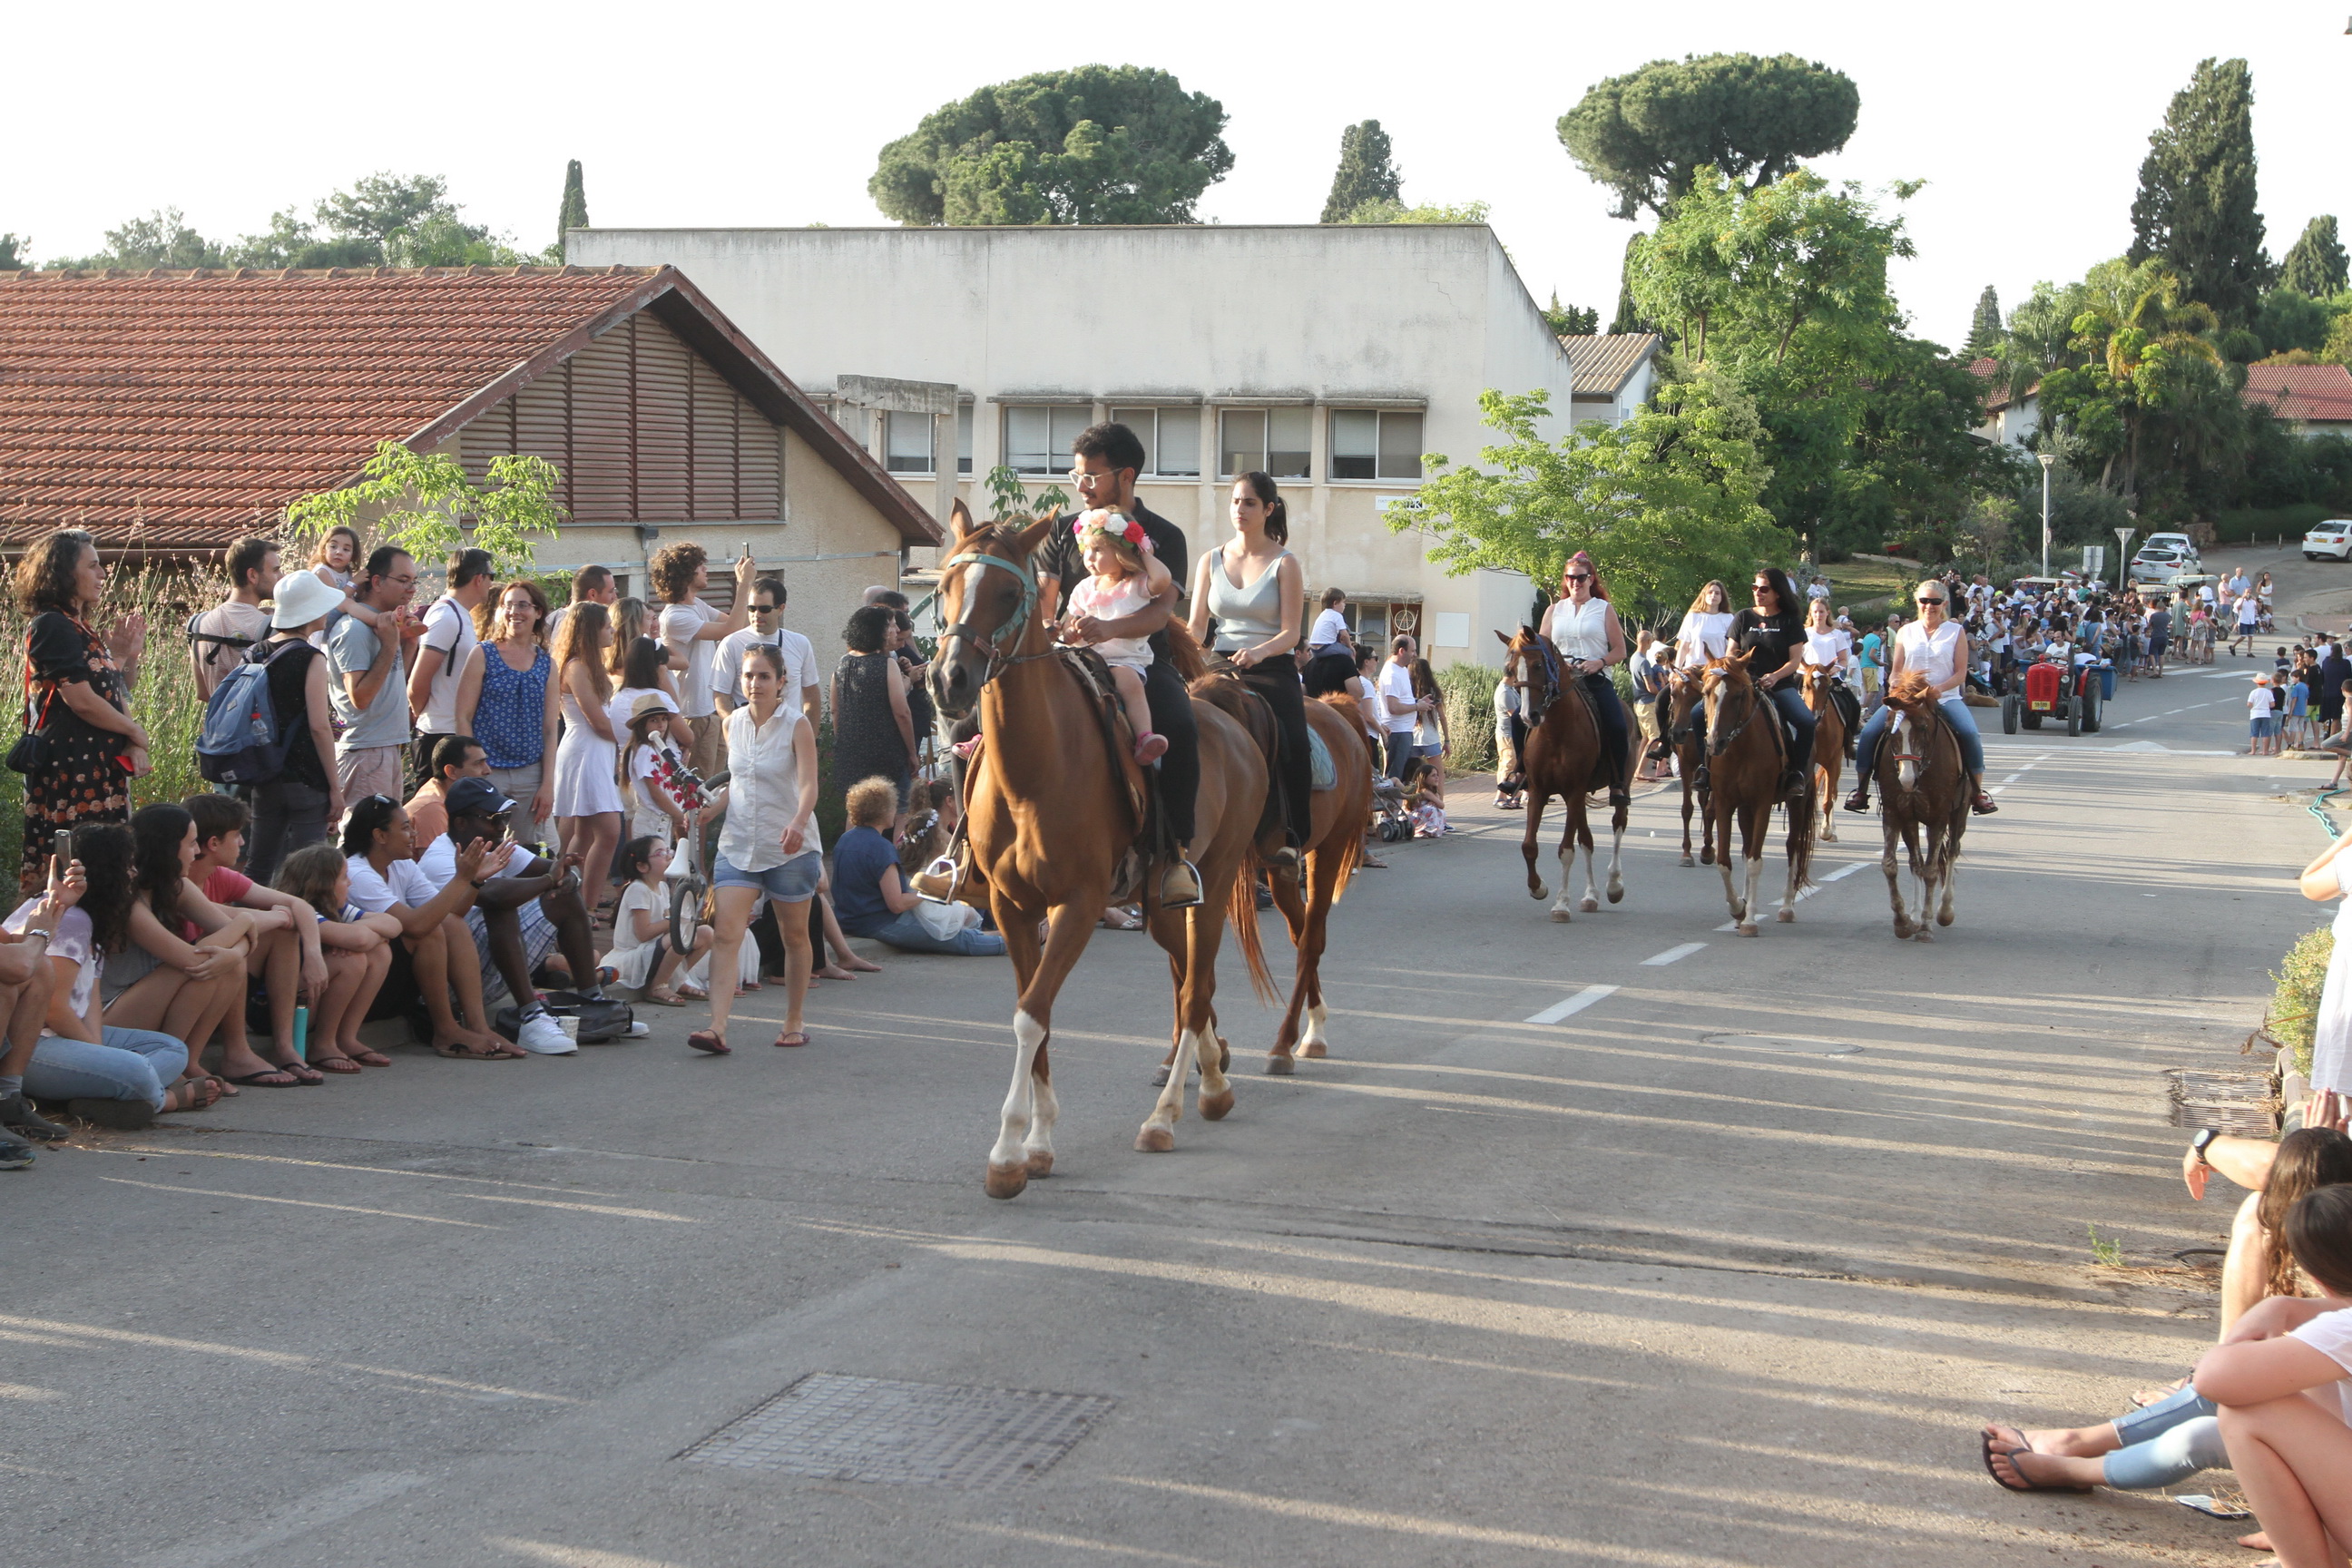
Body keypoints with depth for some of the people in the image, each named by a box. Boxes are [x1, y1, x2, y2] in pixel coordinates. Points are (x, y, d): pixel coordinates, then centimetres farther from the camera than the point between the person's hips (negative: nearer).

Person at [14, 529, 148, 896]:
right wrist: (134, 732, -4)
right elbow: (82, 701, -17)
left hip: (100, 768, 9)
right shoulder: (51, 626, -10)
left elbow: (115, 696, 23)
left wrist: (128, 656, 5)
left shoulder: (79, 629, 19)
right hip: (69, 769, -9)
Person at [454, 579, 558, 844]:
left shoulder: (547, 665, 10)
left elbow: (550, 729, 10)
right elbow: (463, 718, -2)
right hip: (488, 772, -3)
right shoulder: (483, 655, 1)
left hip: (531, 775, 3)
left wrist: (548, 783, 2)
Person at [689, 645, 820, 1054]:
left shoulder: (796, 725, -7)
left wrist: (798, 823, -36)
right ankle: (717, 1027, -20)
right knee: (726, 932, -12)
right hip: (738, 843, 3)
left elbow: (808, 783, -18)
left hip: (790, 847, -3)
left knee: (794, 935, 10)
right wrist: (710, 808, 3)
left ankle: (793, 1023, 25)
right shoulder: (733, 724, 7)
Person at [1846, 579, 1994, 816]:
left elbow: (1960, 673, 0)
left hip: (1945, 697, -2)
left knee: (1970, 733, -29)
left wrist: (1939, 688, -19)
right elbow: (1896, 671, 12)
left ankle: (1978, 793, -19)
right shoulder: (1905, 633, 11)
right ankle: (1861, 790, -8)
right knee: (1869, 732, -19)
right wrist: (1894, 684, -12)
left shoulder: (1955, 632, 6)